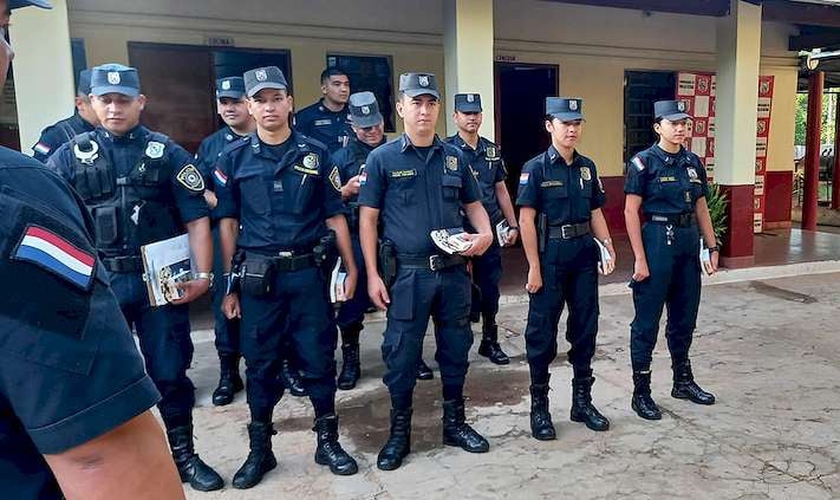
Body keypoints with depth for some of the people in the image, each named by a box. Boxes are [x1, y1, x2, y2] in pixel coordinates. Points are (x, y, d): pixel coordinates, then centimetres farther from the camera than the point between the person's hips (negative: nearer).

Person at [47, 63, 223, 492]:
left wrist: (203, 274, -10)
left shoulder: (168, 153, 3)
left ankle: (183, 454, 25)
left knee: (170, 371, 8)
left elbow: (196, 218, -1)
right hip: (97, 283, 1)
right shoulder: (68, 157, 5)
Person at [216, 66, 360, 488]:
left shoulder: (316, 154, 3)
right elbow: (227, 223, 5)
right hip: (257, 276, 0)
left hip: (308, 272, 0)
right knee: (260, 363, 9)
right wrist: (231, 284, 4)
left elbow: (334, 217, 6)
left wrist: (351, 267, 4)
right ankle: (260, 449, 26)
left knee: (318, 357, 7)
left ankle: (328, 440, 24)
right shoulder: (234, 158, 3)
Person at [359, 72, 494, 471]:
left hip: (454, 271, 4)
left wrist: (485, 233, -6)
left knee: (456, 349, 14)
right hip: (407, 273, -3)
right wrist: (372, 274, -8)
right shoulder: (382, 159, -2)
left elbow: (473, 204, 16)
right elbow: (368, 218, -3)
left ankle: (455, 423, 32)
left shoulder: (454, 157, 8)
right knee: (401, 354, 5)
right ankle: (399, 432, 22)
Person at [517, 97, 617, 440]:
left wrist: (608, 247, 1)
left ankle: (582, 401, 26)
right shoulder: (536, 167, -7)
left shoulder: (587, 167, 9)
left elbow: (595, 213, 14)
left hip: (584, 254, 6)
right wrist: (534, 267, -14)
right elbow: (526, 220, -10)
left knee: (585, 327, 11)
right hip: (550, 255, -5)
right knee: (542, 331, 2)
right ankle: (539, 407, 15)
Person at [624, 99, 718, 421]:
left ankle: (683, 382, 33)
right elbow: (631, 211, -11)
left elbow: (701, 208, 16)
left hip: (689, 242, 7)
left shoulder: (693, 163, 11)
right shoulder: (644, 162, -8)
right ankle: (641, 392, 11)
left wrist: (712, 247, 11)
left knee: (685, 317, 16)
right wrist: (640, 258, -14)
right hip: (657, 240, -6)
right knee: (647, 321, 1)